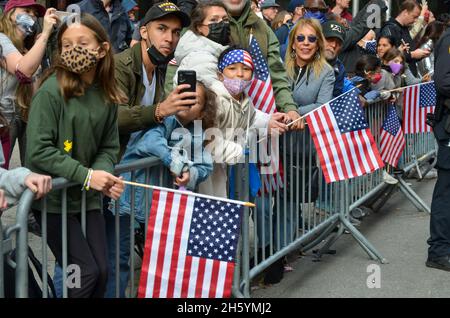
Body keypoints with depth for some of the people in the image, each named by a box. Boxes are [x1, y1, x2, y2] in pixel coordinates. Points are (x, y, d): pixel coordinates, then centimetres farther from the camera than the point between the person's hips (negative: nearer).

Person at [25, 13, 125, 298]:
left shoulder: (107, 95, 0)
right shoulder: (52, 90, -17)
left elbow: (109, 147, 7)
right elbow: (38, 150, -20)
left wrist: (104, 174, -15)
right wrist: (85, 175, -24)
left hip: (88, 197, 6)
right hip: (53, 197, -5)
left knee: (102, 271, 6)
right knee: (86, 272, -5)